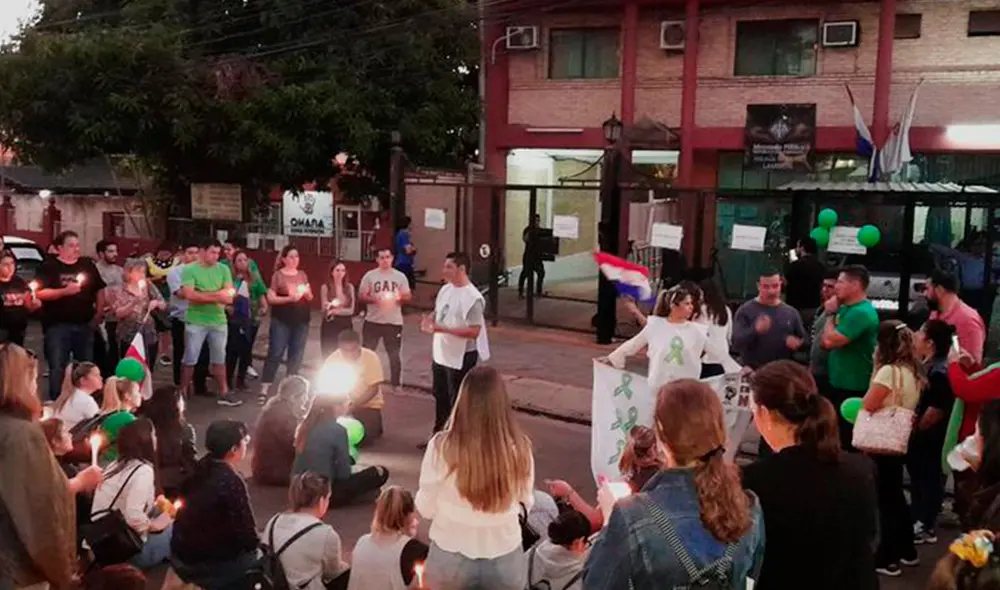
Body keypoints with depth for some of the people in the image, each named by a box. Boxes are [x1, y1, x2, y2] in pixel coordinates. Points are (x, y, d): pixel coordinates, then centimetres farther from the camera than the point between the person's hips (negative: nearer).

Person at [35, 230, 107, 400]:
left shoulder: (87, 265, 9)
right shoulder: (49, 266, -3)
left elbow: (99, 289, 16)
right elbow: (40, 293, -13)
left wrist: (99, 313, 7)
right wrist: (64, 291, -24)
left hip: (84, 324, 4)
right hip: (57, 325, -4)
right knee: (58, 368, -2)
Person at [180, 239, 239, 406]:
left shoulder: (223, 269, 4)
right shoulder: (189, 269, -7)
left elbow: (229, 294, -4)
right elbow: (189, 295, -18)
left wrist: (203, 295, -17)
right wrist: (217, 296, -15)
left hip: (219, 321, 4)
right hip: (196, 322, -3)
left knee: (219, 359, 12)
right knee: (190, 360, 5)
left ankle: (224, 394, 20)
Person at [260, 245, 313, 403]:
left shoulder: (302, 275, 9)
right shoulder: (278, 275, -4)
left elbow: (310, 298, 13)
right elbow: (270, 298, -9)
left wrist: (307, 293, -9)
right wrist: (289, 298, -20)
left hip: (301, 321, 5)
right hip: (281, 321, -5)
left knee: (296, 355, 8)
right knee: (275, 354, -6)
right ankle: (264, 389, -2)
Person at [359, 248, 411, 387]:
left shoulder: (400, 276, 3)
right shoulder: (370, 275, -1)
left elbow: (408, 296, 4)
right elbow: (361, 296, -3)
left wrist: (399, 297, -17)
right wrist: (374, 299, -19)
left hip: (394, 322, 1)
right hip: (373, 321, -1)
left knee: (394, 355, 9)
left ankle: (395, 384, 21)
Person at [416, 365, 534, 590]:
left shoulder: (442, 446, -20)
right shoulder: (519, 447, -15)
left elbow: (426, 508, -8)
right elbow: (526, 504, 2)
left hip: (450, 558, -1)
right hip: (505, 558, 1)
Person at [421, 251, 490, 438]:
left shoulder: (472, 297, -21)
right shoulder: (446, 289, 5)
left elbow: (474, 331, -26)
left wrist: (443, 329, -30)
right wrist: (429, 320, -5)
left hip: (462, 358, -9)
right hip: (441, 355, 9)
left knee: (457, 403, 3)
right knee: (441, 398, 21)